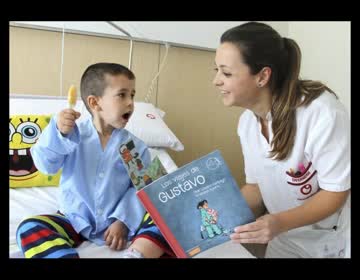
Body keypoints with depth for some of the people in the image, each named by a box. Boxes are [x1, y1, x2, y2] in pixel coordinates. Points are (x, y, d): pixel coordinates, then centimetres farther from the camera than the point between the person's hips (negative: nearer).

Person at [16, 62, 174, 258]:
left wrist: (123, 221, -16)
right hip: (76, 220, 1)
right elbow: (45, 166, -10)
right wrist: (57, 133, -25)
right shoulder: (74, 134, -3)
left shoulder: (134, 146, -4)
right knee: (29, 228, -23)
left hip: (117, 221, 0)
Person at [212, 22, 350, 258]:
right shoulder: (246, 122, -9)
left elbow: (335, 193, -22)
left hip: (332, 241, -5)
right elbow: (257, 185, -1)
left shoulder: (322, 112, -29)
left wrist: (280, 222, -35)